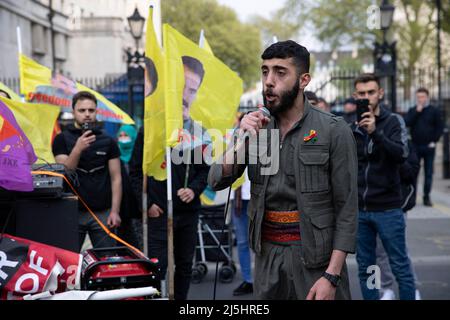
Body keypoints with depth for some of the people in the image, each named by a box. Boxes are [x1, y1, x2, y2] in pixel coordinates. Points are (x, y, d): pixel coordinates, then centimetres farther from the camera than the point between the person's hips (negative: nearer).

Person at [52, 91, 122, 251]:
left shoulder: (107, 141, 8)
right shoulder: (62, 139, 4)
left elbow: (116, 178, 5)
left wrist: (115, 211, -4)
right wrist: (78, 149, -21)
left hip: (103, 213, 1)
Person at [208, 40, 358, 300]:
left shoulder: (334, 131, -10)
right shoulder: (257, 128, 3)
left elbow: (347, 210, -11)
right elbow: (217, 182, -1)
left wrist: (332, 276, -17)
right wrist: (242, 140, -16)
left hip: (315, 258, -4)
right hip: (267, 255, 4)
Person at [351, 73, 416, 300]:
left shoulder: (394, 122, -1)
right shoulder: (351, 126, 7)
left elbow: (402, 154, -18)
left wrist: (375, 132, -30)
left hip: (388, 208, -3)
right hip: (358, 209, 3)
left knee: (401, 268, 1)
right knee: (365, 269, 9)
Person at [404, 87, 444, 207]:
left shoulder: (434, 111, 3)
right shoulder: (412, 111, 8)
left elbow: (440, 127, 0)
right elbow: (407, 123, -8)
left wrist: (434, 141, -7)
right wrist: (417, 111, -13)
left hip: (429, 147, -1)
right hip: (415, 146, 1)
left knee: (428, 173, 4)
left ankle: (426, 197, 10)